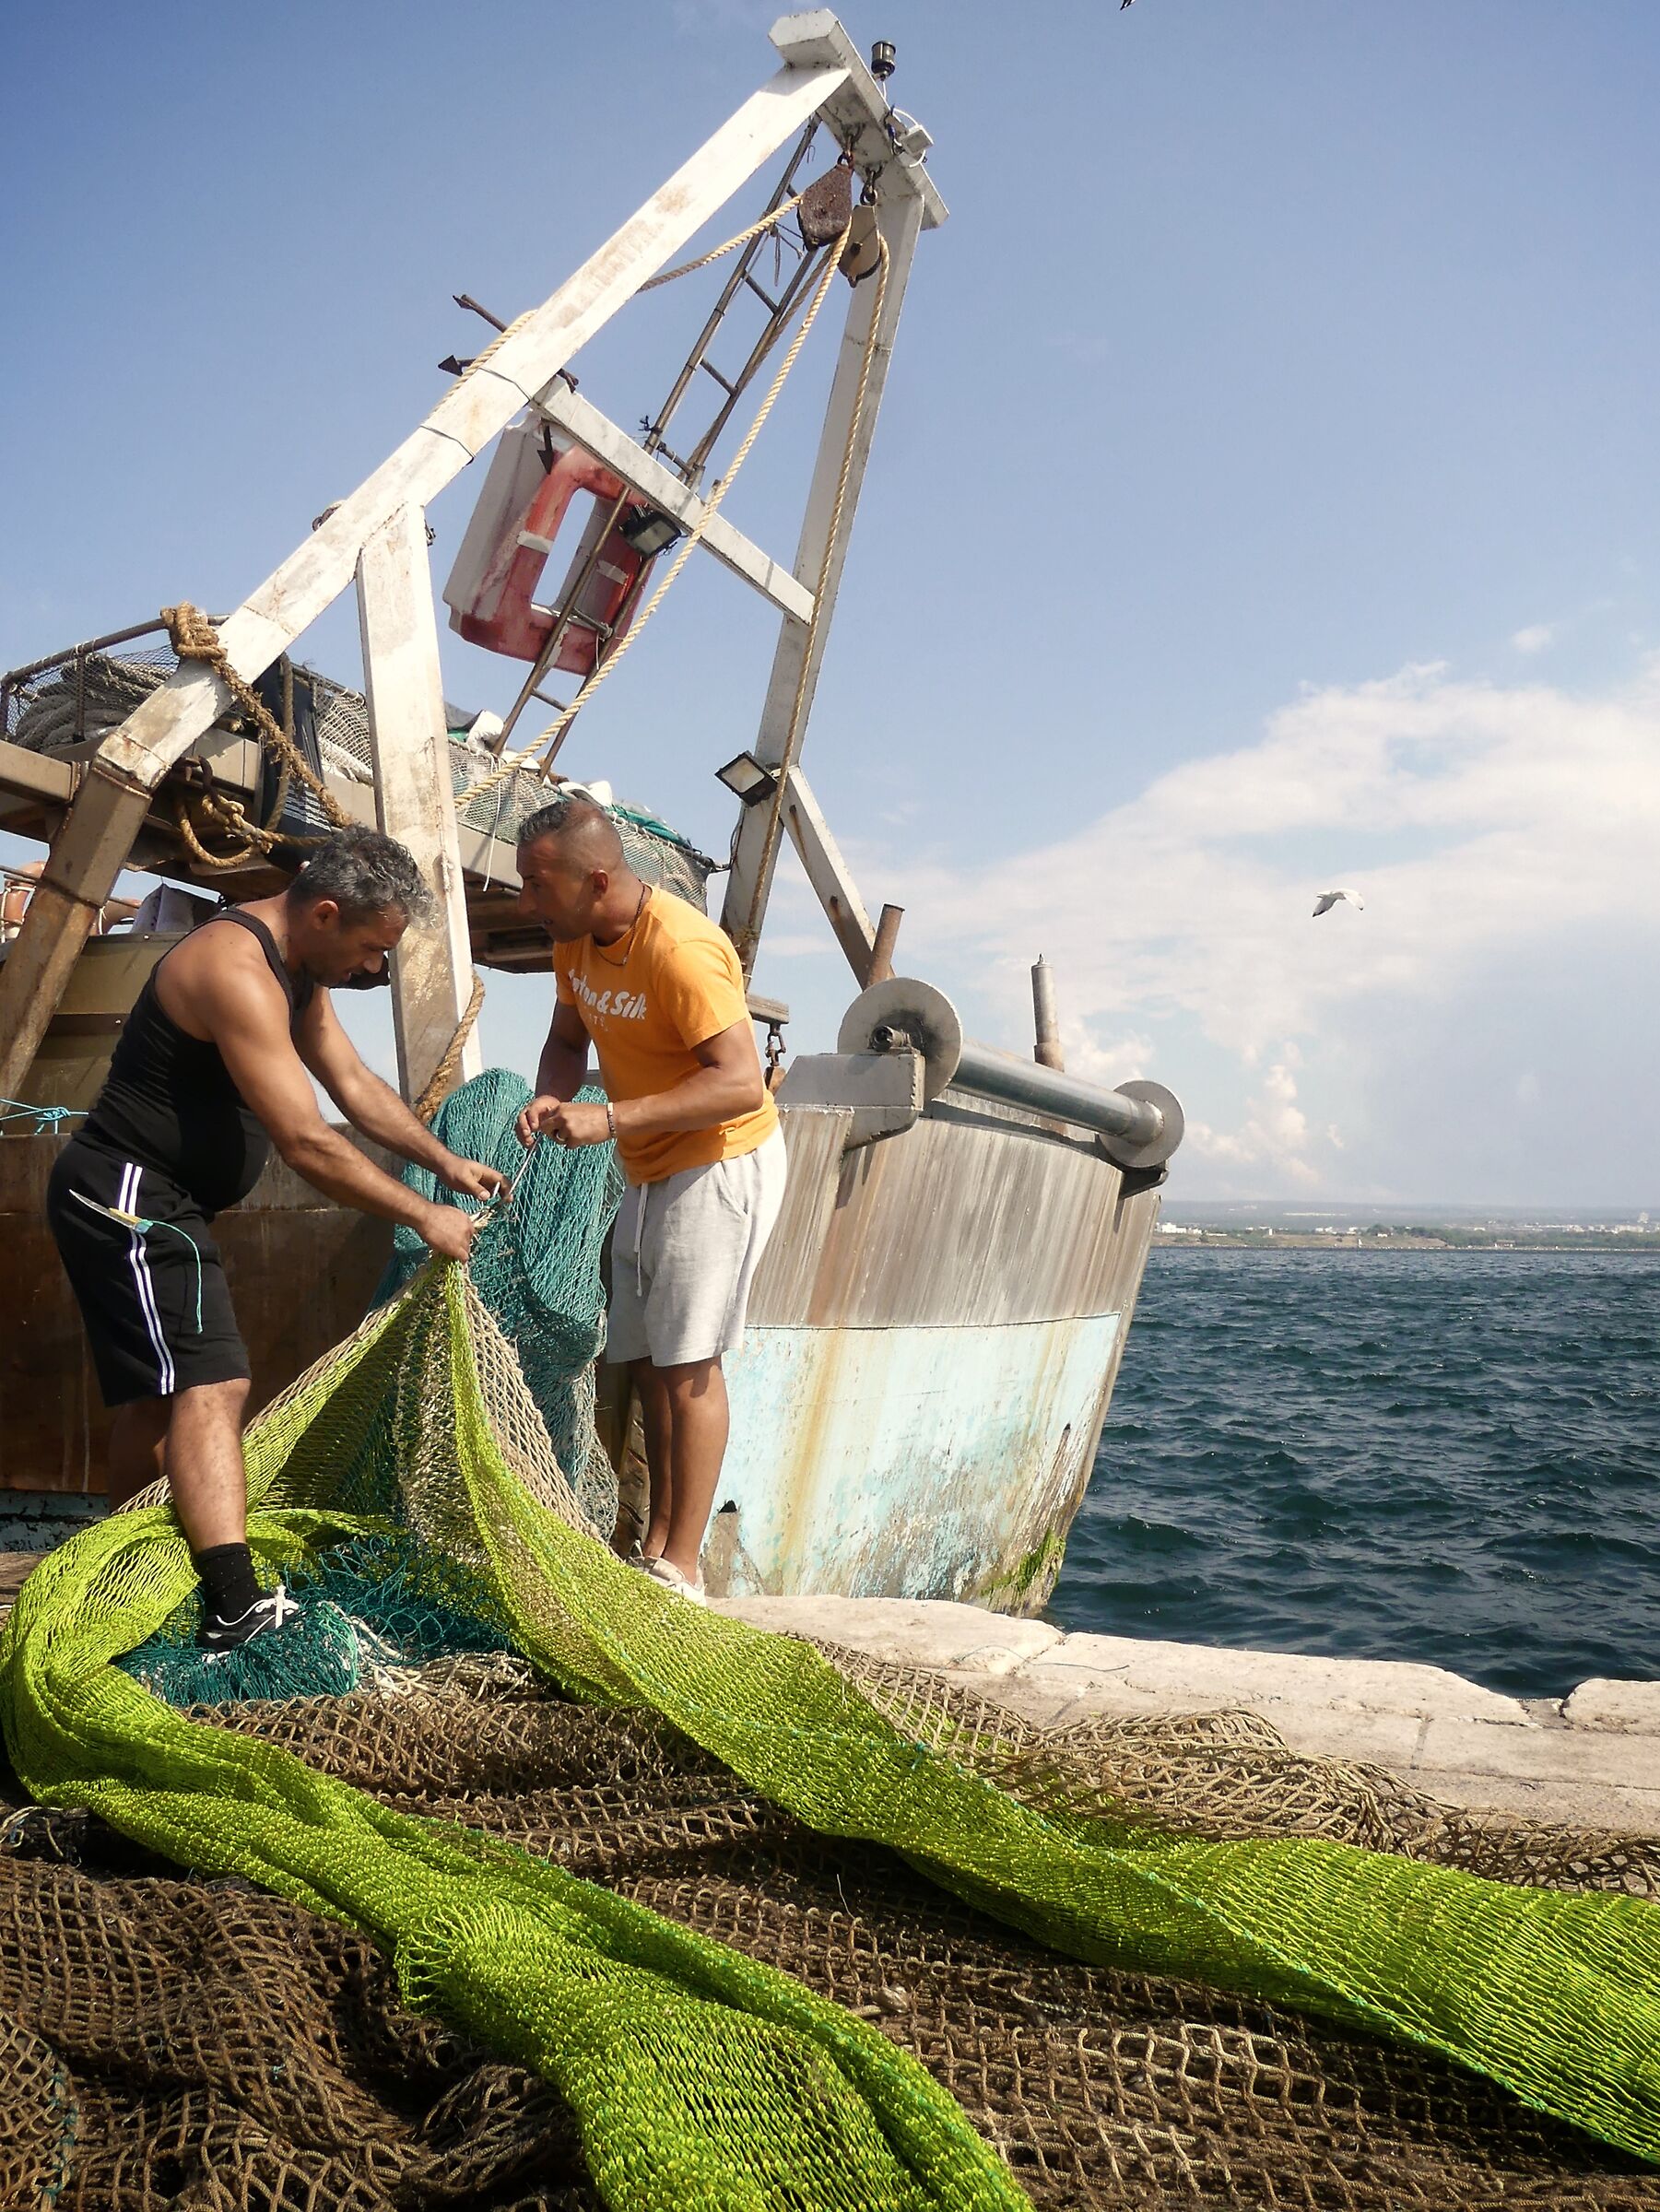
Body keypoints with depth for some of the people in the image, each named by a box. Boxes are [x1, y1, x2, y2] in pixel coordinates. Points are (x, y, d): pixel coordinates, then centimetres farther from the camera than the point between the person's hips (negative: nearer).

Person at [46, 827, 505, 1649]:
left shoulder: (296, 966, 9)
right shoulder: (239, 970, -24)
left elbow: (355, 1083, 15)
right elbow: (308, 1144, -27)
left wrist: (446, 1163, 7)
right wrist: (424, 1217, -19)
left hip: (147, 1204, 11)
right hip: (127, 1195, -11)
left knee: (157, 1397, 16)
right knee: (211, 1387, -20)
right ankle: (235, 1610, -26)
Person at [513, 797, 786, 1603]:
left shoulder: (678, 948, -27)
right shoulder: (575, 940, 0)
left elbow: (742, 1084, -32)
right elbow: (567, 1039, 13)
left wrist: (610, 1119, -35)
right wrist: (552, 1096, -10)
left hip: (721, 1162, -9)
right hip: (649, 1171, 9)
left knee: (686, 1362, -9)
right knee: (647, 1363, 11)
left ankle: (682, 1570, -1)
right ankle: (654, 1549, 21)